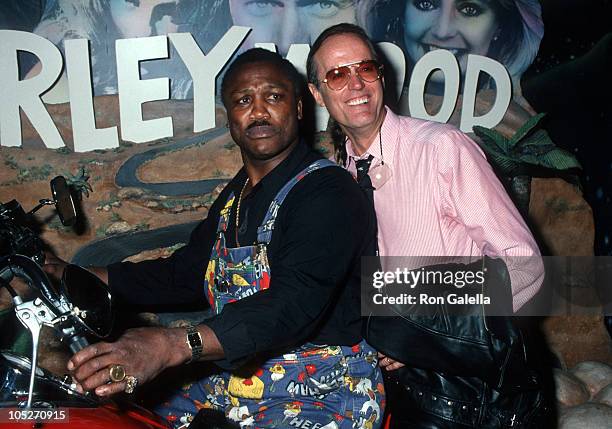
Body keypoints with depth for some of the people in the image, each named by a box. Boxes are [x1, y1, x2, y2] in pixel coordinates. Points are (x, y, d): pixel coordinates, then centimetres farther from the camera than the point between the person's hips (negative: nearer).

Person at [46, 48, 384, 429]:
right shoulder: (235, 197, 12)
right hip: (234, 384, 8)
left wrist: (175, 345, -44)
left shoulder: (329, 193, -17)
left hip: (324, 394, -8)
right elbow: (185, 274, 21)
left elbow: (295, 303, -31)